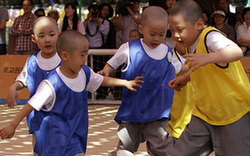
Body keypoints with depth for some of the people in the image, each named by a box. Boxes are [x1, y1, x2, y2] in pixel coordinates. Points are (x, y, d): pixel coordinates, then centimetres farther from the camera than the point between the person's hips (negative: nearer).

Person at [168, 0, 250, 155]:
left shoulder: (210, 37, -22)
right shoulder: (192, 42, 6)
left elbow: (236, 52, -44)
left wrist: (208, 58, -57)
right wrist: (184, 79, 17)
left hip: (234, 114, -8)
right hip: (204, 114, 8)